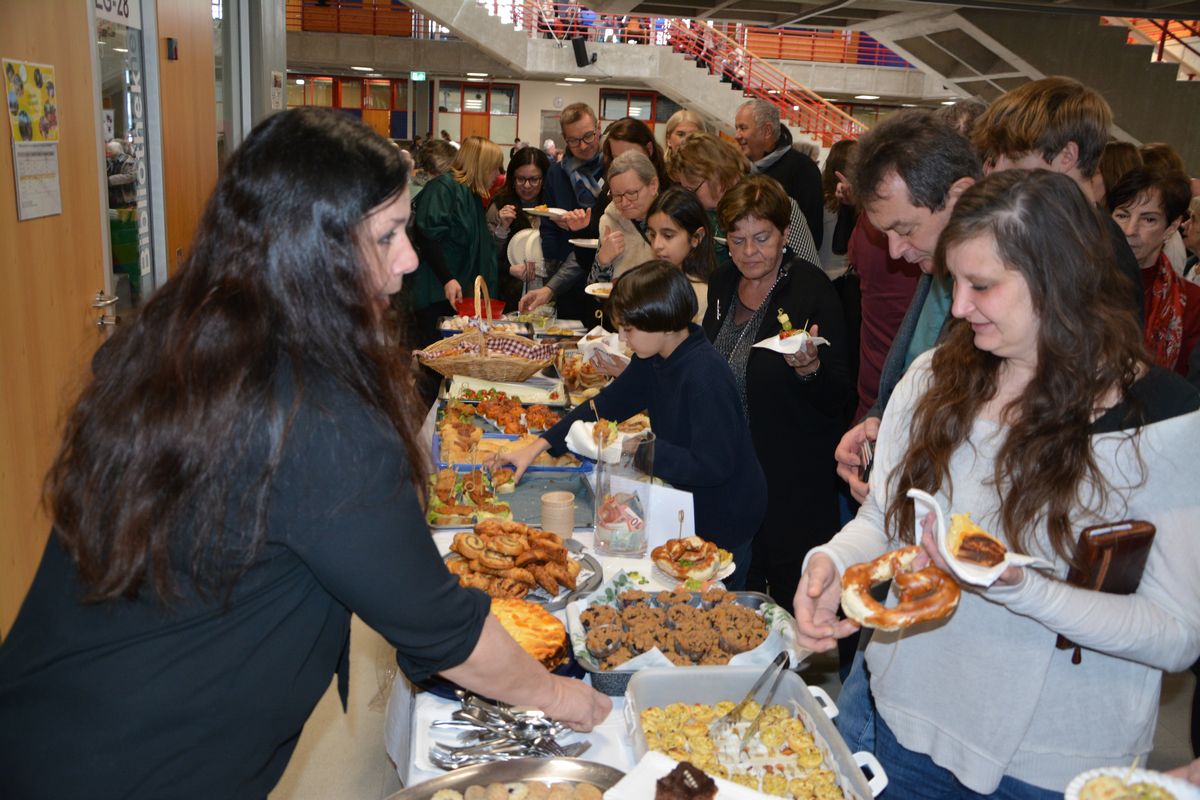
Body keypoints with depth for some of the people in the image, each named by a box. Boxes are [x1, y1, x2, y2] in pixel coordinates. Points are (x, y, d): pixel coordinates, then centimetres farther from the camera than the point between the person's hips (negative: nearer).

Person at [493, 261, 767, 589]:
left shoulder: (705, 377, -32)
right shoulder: (654, 359, -3)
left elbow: (713, 466, -32)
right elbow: (608, 403, 5)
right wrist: (537, 447, -2)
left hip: (723, 519, -9)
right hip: (687, 502, 9)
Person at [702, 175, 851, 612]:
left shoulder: (811, 289, -16)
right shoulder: (723, 281, 3)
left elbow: (838, 399, -17)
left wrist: (810, 367, -36)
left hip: (791, 478, -6)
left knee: (791, 596, 6)